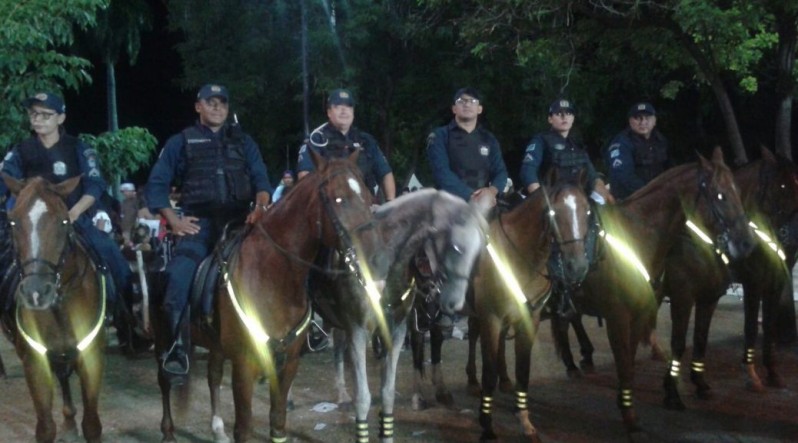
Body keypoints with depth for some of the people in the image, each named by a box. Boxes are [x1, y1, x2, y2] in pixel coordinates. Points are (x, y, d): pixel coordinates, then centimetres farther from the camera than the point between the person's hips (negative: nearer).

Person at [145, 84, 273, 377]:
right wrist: (174, 220, -3)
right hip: (198, 222, -2)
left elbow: (261, 180, 10)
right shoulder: (182, 142, 11)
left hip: (239, 220, 2)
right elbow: (156, 184, 8)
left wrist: (260, 207, -11)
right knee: (180, 273, -24)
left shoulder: (242, 141, 17)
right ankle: (177, 345, -18)